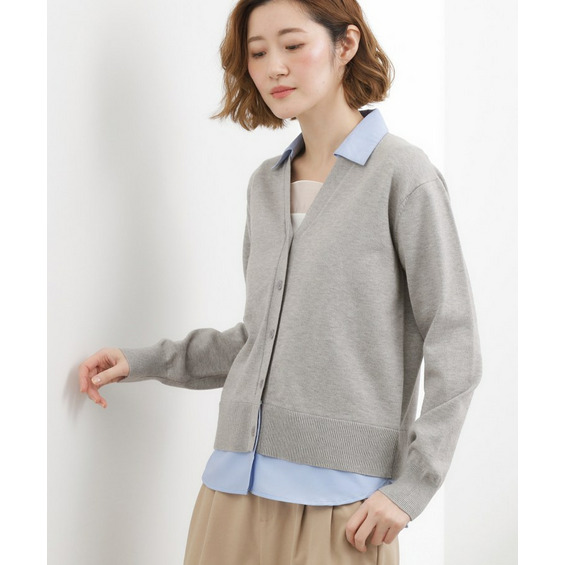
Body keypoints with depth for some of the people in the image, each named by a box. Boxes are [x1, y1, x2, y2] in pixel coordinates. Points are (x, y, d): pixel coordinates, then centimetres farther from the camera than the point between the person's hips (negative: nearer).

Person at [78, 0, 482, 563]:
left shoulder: (402, 174, -5)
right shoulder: (266, 184, 14)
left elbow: (453, 347, -6)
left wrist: (411, 486, -11)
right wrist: (145, 361, 12)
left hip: (338, 497, -5)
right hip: (237, 481, 5)